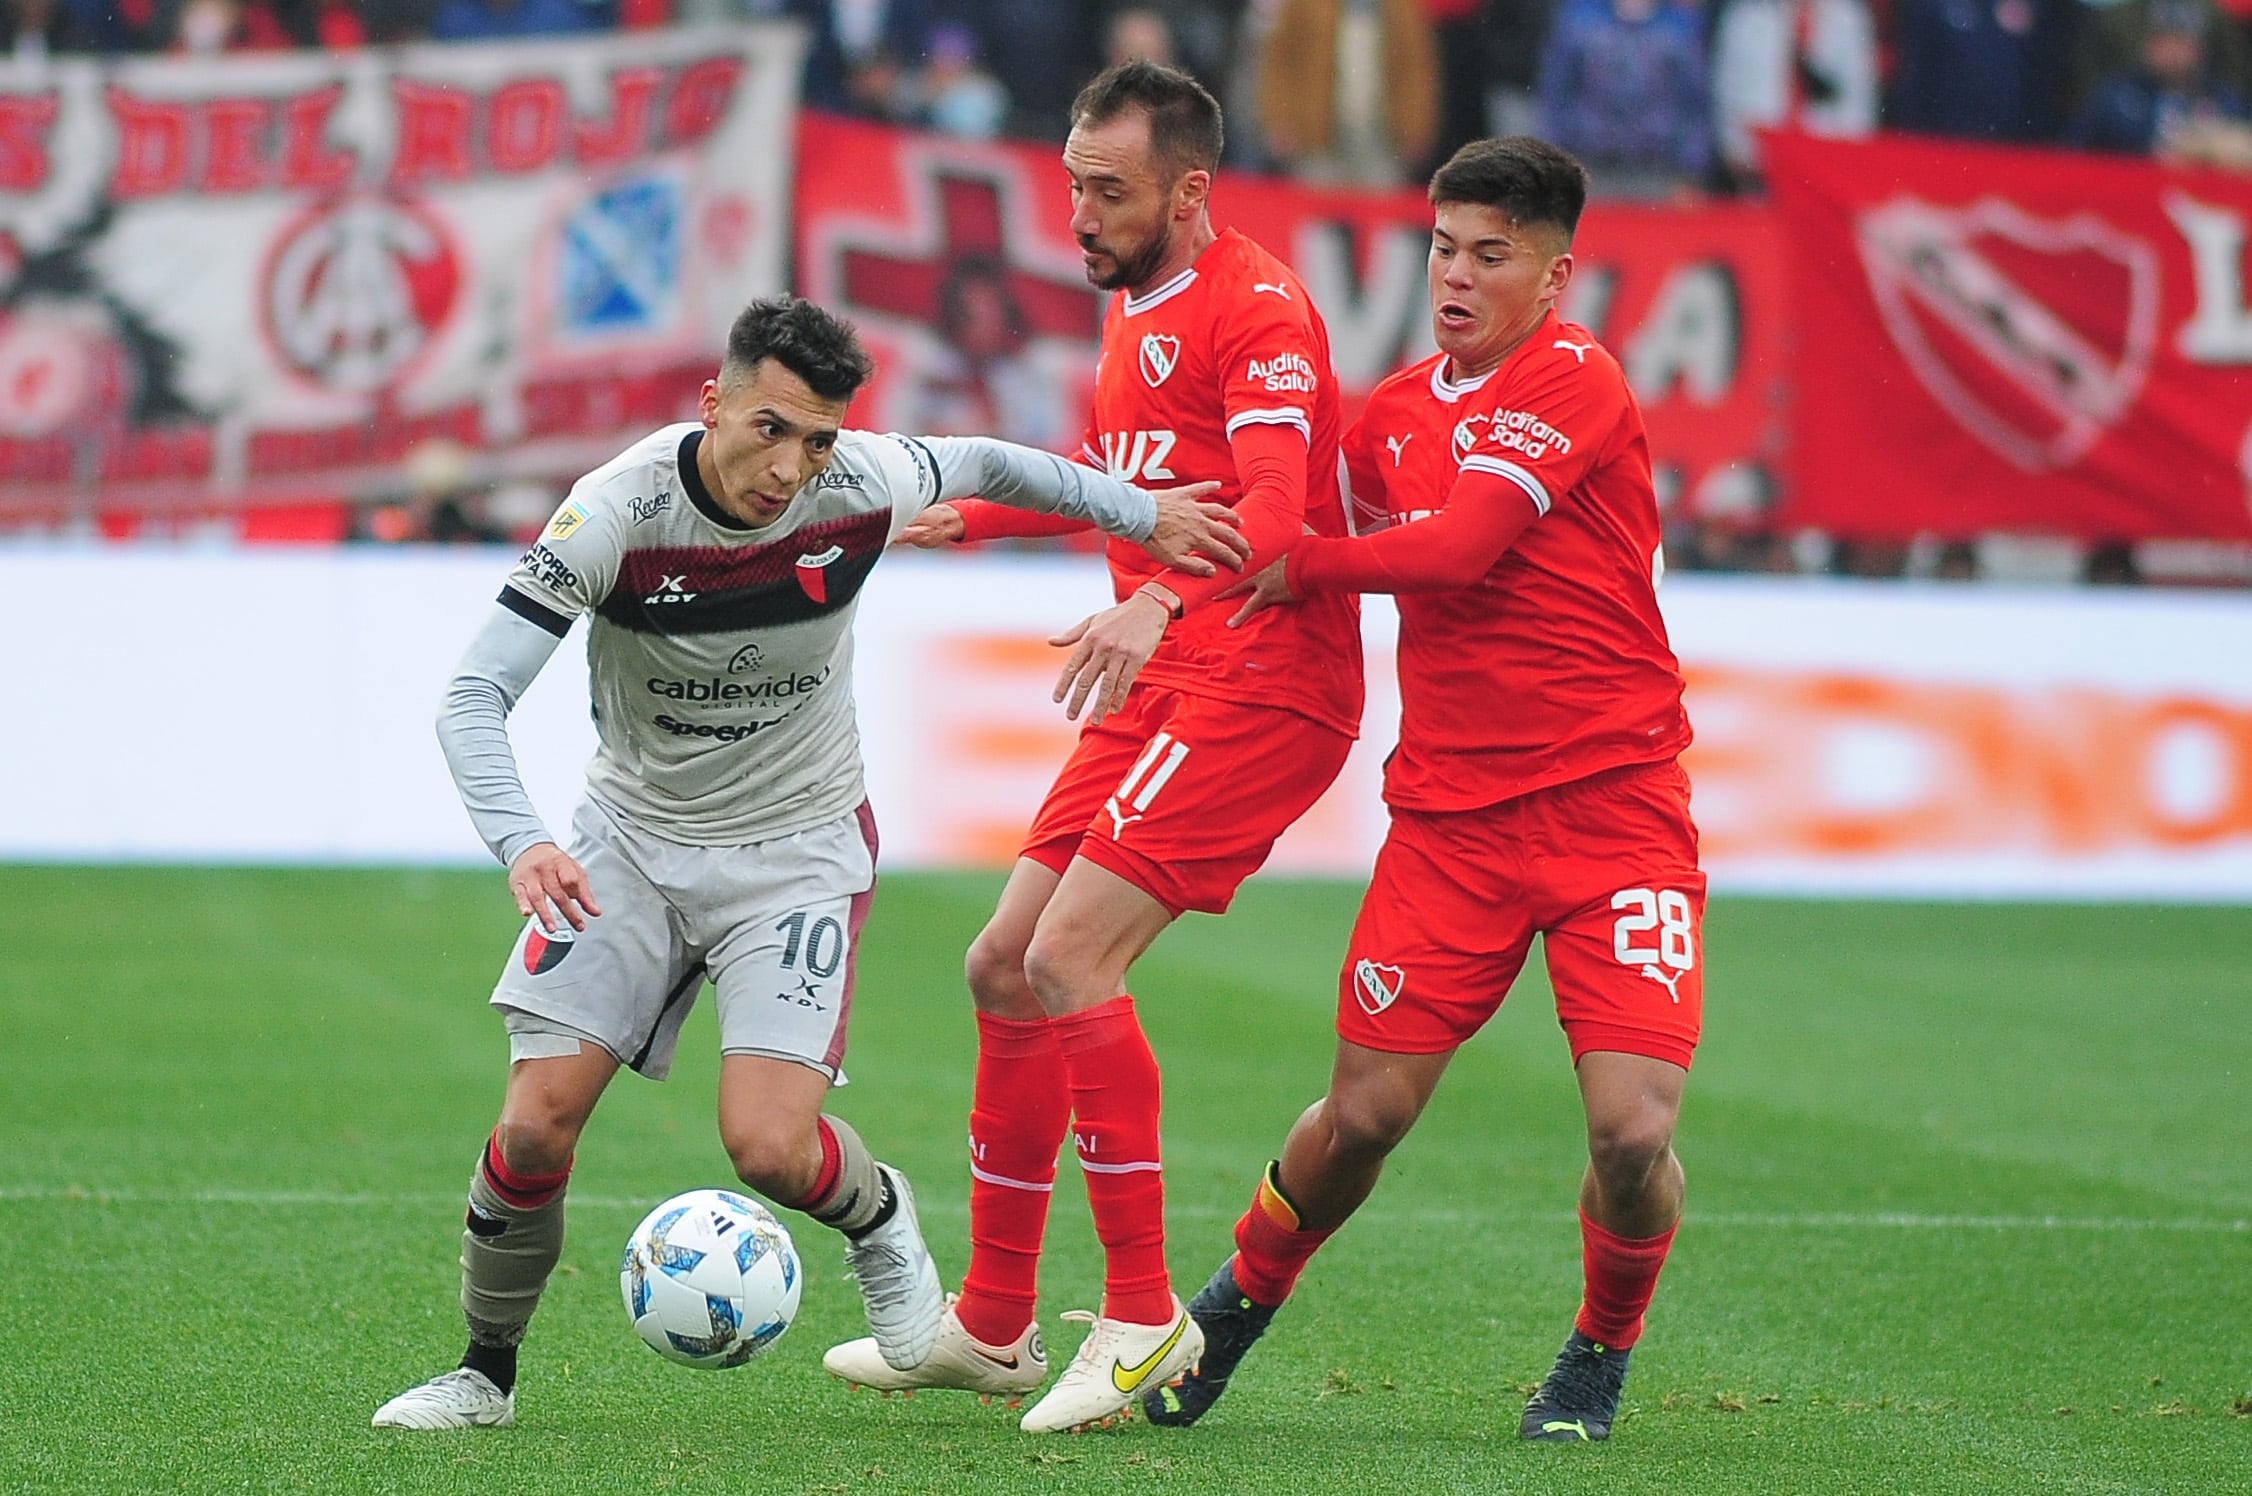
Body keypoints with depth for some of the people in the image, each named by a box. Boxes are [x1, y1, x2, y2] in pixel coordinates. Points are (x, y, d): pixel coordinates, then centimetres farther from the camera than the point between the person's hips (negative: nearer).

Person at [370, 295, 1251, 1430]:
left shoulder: (860, 486, -19)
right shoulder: (619, 510, -24)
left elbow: (985, 464, 6)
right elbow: (473, 698, -25)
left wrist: (1147, 516, 15)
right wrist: (521, 844, -42)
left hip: (797, 844, 0)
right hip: (633, 835, 0)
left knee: (769, 1147, -18)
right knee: (537, 1125, -12)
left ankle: (876, 1218, 19)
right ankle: (484, 1372, 13)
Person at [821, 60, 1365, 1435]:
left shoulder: (1256, 310, -13)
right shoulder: (1134, 307, 17)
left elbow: (1273, 508, -28)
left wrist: (1159, 602, -45)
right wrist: (964, 510, 37)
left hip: (1259, 683, -10)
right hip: (1164, 690, 10)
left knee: (1070, 961, -20)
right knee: (1005, 969, 9)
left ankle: (1144, 1316, -11)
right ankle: (993, 1326, 21)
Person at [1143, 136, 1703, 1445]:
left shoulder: (1573, 379, -9)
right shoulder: (1398, 412, 11)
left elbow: (1454, 546, -19)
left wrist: (1291, 571, -6)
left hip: (1614, 806, -5)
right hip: (1450, 812, 5)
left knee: (1633, 1130, -15)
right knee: (1363, 1115, 0)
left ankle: (1601, 1356, 14)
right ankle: (1240, 1302, 28)